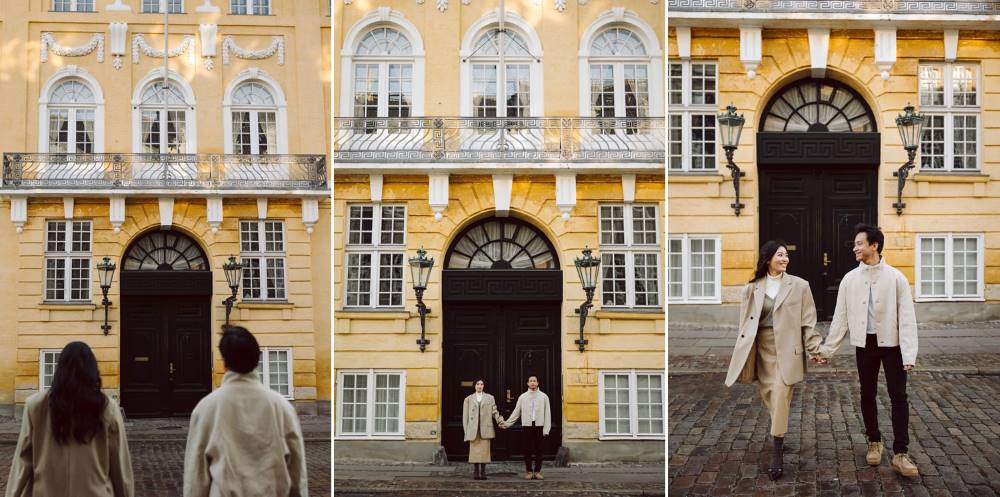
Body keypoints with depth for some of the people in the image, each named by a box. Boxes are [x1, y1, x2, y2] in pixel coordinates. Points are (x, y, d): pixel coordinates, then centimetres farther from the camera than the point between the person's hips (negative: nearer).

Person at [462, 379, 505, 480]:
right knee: (475, 451, -3)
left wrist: (500, 420, -7)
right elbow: (465, 416, 10)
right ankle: (476, 472, 4)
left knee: (484, 451, -4)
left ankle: (483, 472, 3)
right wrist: (466, 431, 5)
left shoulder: (490, 398, 13)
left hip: (485, 429, 0)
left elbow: (494, 412, 9)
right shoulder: (468, 399, 12)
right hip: (473, 429, 0)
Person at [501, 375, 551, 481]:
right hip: (527, 425, 1)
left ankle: (537, 471, 7)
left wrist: (546, 428, -4)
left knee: (538, 449, 1)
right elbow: (516, 412, 10)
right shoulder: (523, 397, 8)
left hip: (539, 425, -1)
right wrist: (507, 423, 4)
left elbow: (547, 413, 3)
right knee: (528, 449, 1)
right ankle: (529, 471, 7)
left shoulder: (543, 396, 6)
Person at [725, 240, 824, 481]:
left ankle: (777, 454, -4)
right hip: (762, 351, 3)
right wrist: (742, 356, 10)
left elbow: (808, 321, 1)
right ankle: (779, 440, 27)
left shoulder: (799, 285, 0)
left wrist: (816, 348, -6)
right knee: (770, 400, 8)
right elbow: (745, 324, 11)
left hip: (786, 351, -3)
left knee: (780, 401, -10)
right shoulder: (752, 288, 6)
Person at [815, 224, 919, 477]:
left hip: (891, 343, -2)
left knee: (898, 396, -4)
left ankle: (900, 454, -1)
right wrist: (828, 349, 3)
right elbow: (840, 317, 5)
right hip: (865, 344, 3)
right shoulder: (850, 279, 1)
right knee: (867, 394, 10)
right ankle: (874, 442, 26)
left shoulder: (895, 277, -7)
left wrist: (909, 354, -17)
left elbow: (907, 317, -9)